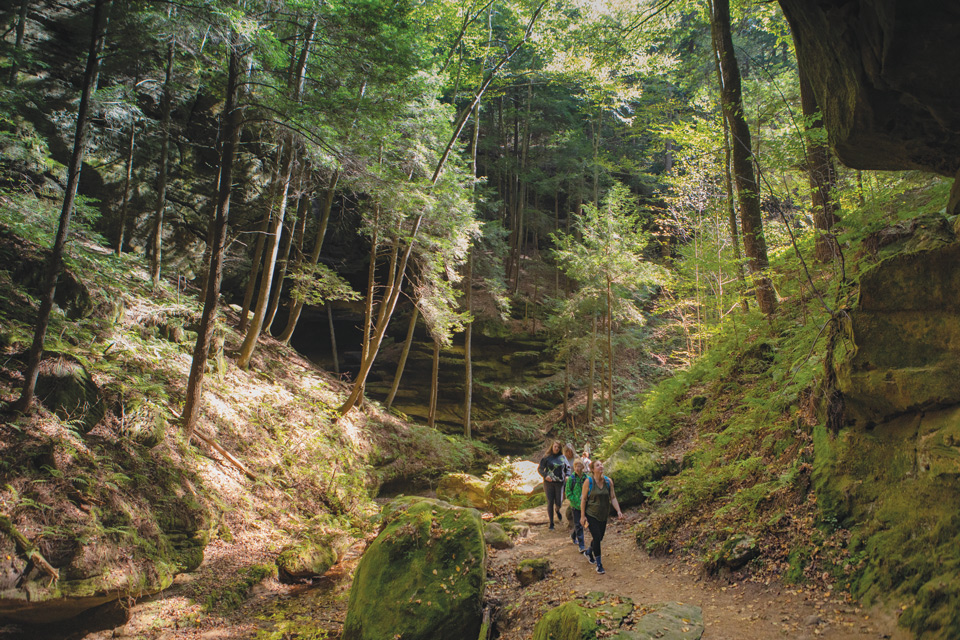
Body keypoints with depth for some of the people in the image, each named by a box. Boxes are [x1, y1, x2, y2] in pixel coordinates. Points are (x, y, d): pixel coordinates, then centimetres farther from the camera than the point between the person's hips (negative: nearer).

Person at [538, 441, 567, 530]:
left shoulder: (562, 457, 6)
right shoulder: (546, 458, -2)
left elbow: (567, 468, 18)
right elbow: (539, 469, 1)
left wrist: (567, 476, 0)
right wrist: (545, 476, -14)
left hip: (559, 482, 2)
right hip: (549, 482, -2)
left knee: (558, 502, 2)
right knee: (550, 502, 0)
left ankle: (557, 510, 40)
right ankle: (551, 523, 12)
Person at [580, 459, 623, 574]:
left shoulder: (608, 481, -2)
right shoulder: (588, 481, -13)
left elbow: (613, 498, 3)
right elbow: (583, 499, -9)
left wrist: (618, 511, -10)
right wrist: (582, 516, -10)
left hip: (603, 515, 5)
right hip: (591, 515, -5)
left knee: (599, 538, 14)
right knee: (597, 537, -10)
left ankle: (588, 552, 44)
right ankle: (599, 564, 3)